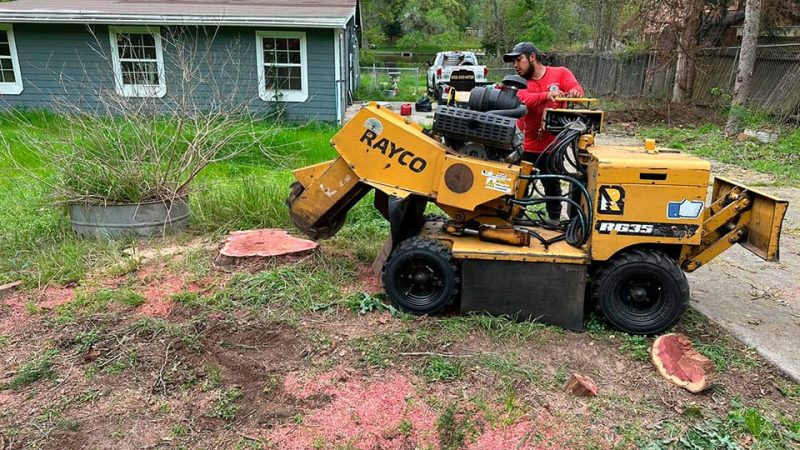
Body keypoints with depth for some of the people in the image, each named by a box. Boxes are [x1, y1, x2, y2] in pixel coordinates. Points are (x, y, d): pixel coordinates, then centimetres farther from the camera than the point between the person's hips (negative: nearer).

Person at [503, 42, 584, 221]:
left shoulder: (560, 73, 1)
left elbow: (575, 88, -16)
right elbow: (525, 99, -21)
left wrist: (575, 91, -41)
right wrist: (547, 95, -40)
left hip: (552, 146, 0)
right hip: (525, 146, 0)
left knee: (553, 187, 16)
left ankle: (555, 221, 31)